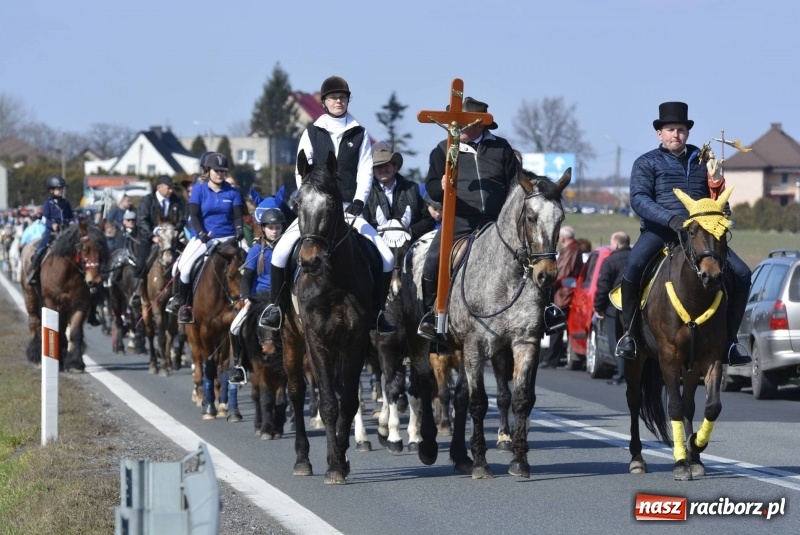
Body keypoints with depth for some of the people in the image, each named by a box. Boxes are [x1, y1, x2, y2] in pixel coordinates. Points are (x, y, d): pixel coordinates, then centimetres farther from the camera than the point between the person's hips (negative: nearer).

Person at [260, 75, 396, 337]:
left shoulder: (359, 134, 8)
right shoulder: (312, 133, 6)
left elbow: (365, 172, 2)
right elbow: (302, 173, 1)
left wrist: (359, 201, -14)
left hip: (349, 208, 1)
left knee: (386, 257, -13)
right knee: (281, 251, -22)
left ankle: (376, 313, 1)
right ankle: (276, 306, -8)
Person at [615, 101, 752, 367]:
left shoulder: (701, 161, 19)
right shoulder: (647, 163, 8)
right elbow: (638, 199, -7)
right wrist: (670, 218, -24)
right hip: (659, 230, -3)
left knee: (741, 274, -12)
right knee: (633, 265, -33)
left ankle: (729, 338, 2)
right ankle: (628, 332, -17)